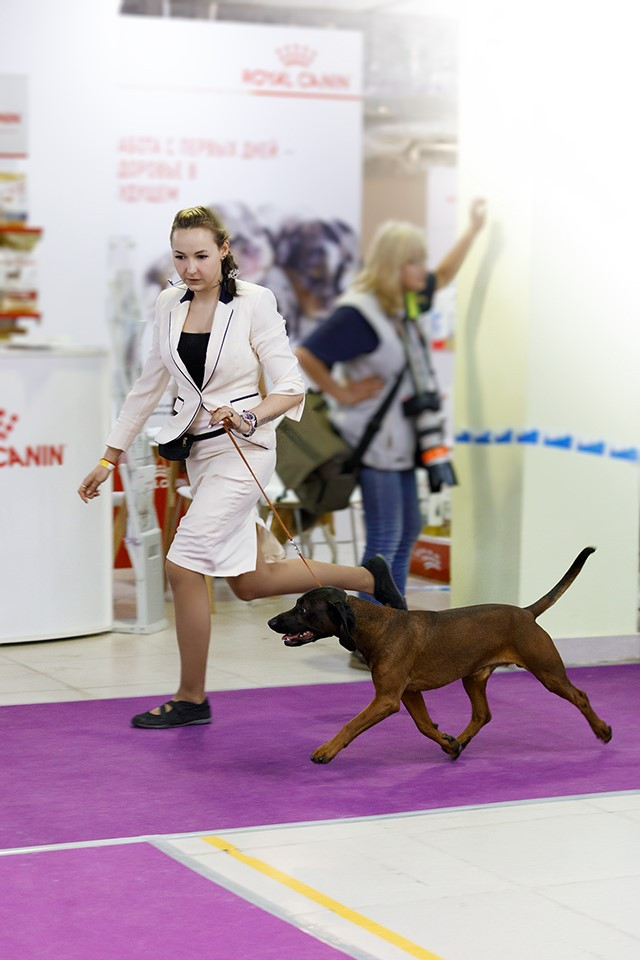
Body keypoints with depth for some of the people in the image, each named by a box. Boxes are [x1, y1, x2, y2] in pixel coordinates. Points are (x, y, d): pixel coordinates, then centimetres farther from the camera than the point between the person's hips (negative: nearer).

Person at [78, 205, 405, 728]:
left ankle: (191, 698, 4)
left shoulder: (254, 303, -12)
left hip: (243, 450, -7)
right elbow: (149, 386, 13)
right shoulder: (169, 305, 4)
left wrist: (250, 417, -28)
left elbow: (292, 388, -10)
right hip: (199, 450, 7)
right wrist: (110, 456, 14)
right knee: (250, 582, 13)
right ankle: (368, 577, 34)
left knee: (183, 566, -13)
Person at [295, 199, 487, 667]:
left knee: (408, 529, 16)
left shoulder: (402, 302, 7)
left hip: (399, 438, 10)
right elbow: (305, 355, -26)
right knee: (385, 539, -8)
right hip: (374, 440, -10)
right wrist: (343, 393, -17)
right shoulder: (358, 312, -21)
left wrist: (473, 230, 24)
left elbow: (442, 277, 27)